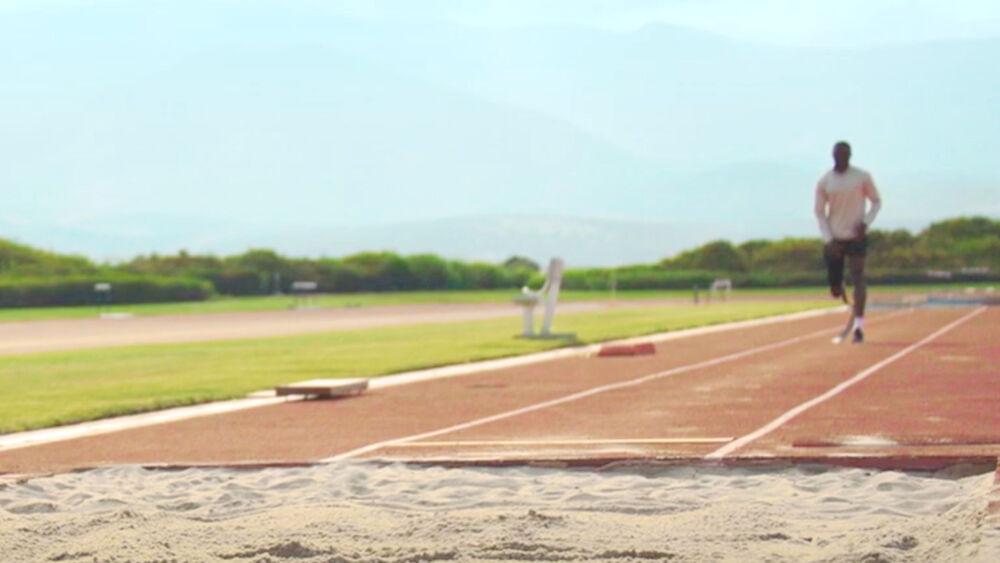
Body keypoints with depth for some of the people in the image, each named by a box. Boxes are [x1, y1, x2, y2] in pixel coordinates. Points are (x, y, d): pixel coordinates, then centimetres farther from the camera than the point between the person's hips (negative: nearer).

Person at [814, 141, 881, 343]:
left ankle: (858, 326, -20)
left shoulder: (862, 177, -3)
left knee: (858, 277, -17)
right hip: (834, 239, 2)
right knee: (835, 288, 2)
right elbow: (819, 212, 3)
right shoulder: (824, 182, 0)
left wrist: (866, 222, -13)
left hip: (857, 237, -2)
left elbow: (876, 201, 5)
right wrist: (829, 239, -8)